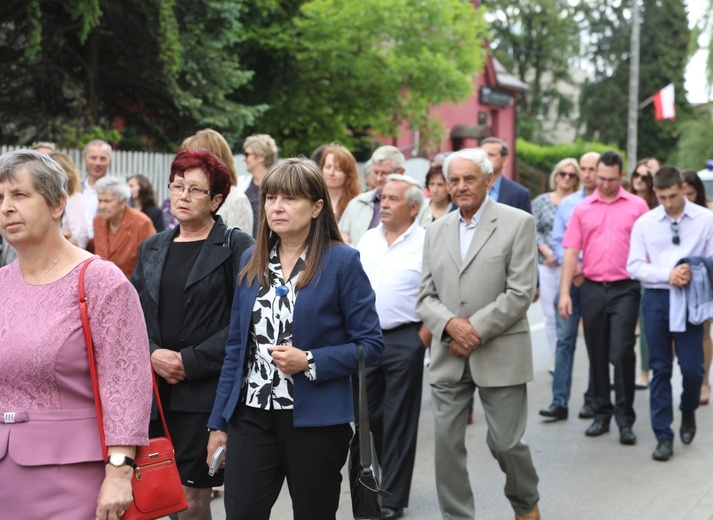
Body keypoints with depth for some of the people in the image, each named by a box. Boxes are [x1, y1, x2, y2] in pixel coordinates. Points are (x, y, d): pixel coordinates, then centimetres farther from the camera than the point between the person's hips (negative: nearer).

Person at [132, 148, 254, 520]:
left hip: (206, 391, -5)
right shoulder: (152, 249, 15)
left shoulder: (236, 247, -2)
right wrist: (153, 354, -7)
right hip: (153, 390, 5)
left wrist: (191, 361, -12)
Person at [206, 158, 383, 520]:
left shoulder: (341, 262, -6)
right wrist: (218, 422, 10)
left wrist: (309, 362, -18)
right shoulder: (252, 262, 8)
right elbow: (236, 347, 12)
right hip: (252, 415, 3)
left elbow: (370, 344, -6)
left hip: (315, 419, -3)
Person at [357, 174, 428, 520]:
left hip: (405, 339, -5)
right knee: (371, 415, 12)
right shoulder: (367, 240, 10)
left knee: (398, 421, 2)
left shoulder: (426, 242, -7)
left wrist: (423, 338, -14)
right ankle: (392, 475, 32)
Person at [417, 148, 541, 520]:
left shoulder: (518, 223, -3)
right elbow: (425, 296, 8)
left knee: (505, 443, 3)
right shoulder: (436, 231, 11)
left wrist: (475, 330, -14)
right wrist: (450, 324, -12)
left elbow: (520, 293, -10)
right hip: (448, 357, 4)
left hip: (499, 355, -4)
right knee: (446, 444, 3)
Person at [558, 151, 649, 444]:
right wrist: (564, 292, -1)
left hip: (625, 289, -3)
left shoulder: (637, 206, 3)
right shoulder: (582, 209, 8)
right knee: (597, 354, 10)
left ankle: (625, 419, -1)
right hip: (592, 288, 3)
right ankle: (601, 414, 21)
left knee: (622, 353, -10)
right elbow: (571, 252, 5)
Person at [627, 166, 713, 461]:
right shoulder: (644, 223, 3)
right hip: (656, 297, 1)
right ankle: (663, 436, 12)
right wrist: (668, 274, -13)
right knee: (660, 369, 5)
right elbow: (634, 266, 0)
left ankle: (688, 411, 30)